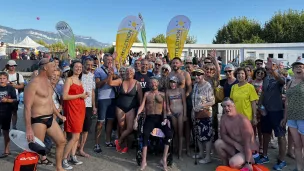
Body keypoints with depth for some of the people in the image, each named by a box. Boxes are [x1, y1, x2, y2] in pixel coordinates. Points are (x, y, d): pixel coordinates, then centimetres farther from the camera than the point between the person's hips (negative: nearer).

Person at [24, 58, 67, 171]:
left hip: (50, 118, 9)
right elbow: (27, 107, -21)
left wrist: (59, 115, 26)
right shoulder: (34, 84, -17)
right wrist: (28, 129, -25)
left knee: (62, 141, 16)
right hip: (38, 120, -9)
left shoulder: (47, 81, 11)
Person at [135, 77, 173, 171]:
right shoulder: (146, 94, 15)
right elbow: (142, 105, 5)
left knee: (169, 133, -27)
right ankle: (144, 161, -24)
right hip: (149, 118, 0)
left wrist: (165, 118, -9)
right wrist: (137, 115, -12)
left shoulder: (162, 94, 15)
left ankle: (164, 159, -14)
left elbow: (165, 108, 8)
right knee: (145, 134, -31)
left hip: (160, 118, 1)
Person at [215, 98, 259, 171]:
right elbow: (223, 135, -2)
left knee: (233, 163, -30)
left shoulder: (243, 120, -24)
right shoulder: (224, 118, -6)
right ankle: (226, 165, 5)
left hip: (248, 150, -6)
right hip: (235, 147, 6)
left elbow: (247, 143, -26)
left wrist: (248, 163, -28)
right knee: (218, 143, -15)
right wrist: (235, 144, -19)